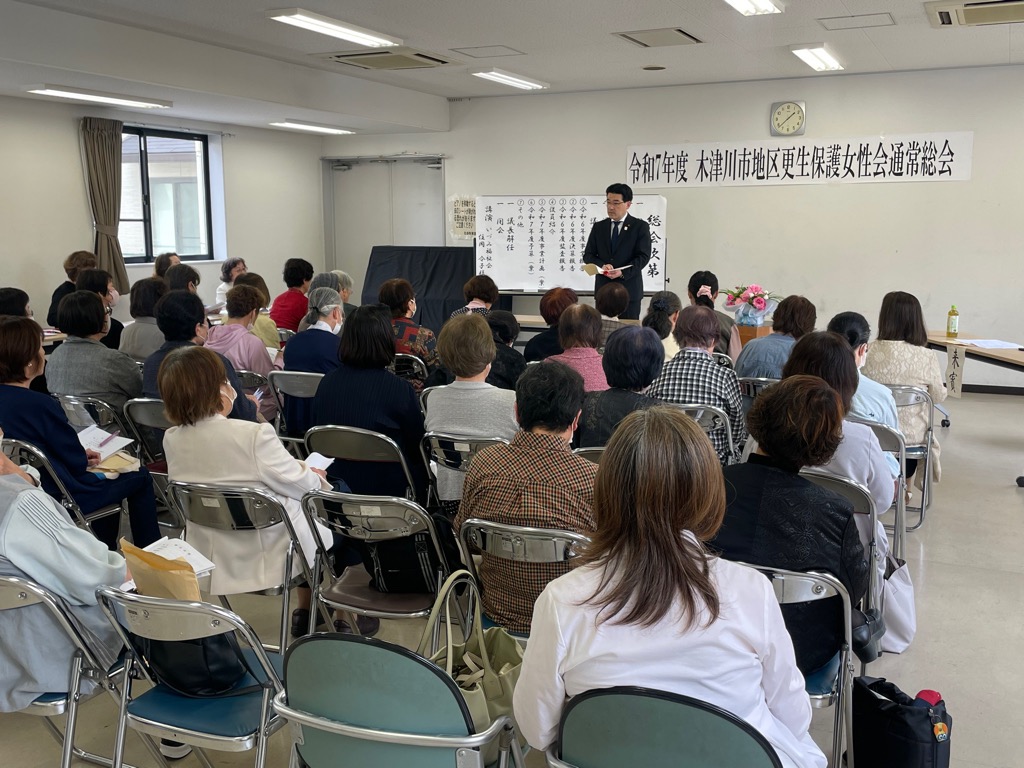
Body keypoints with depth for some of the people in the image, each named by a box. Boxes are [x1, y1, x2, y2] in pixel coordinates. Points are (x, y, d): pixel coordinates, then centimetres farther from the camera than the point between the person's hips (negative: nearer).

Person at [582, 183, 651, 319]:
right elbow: (588, 254, 8)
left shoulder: (640, 226, 1)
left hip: (629, 289, -3)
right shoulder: (599, 227, 12)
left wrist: (622, 273, -21)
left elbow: (643, 256, -7)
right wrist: (602, 266, -13)